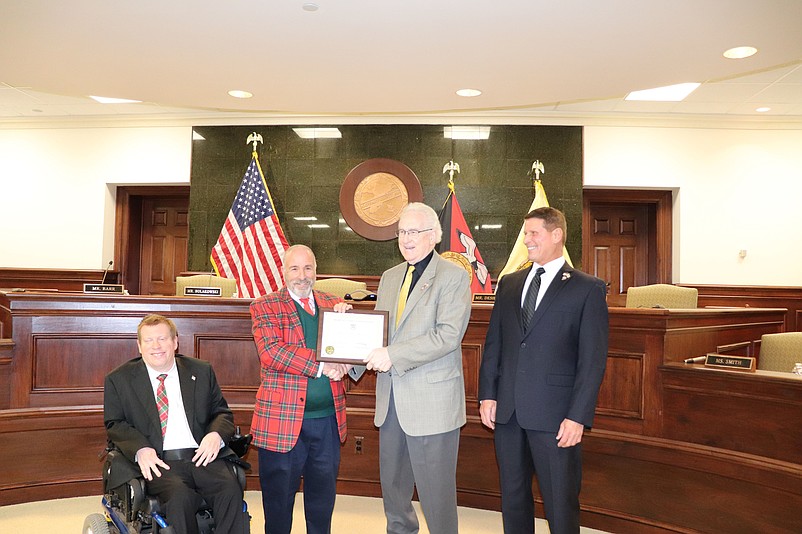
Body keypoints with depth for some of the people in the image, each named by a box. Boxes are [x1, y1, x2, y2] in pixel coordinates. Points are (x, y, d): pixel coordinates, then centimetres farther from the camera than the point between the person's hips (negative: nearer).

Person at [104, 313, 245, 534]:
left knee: (231, 490, -27)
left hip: (203, 456, 2)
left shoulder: (201, 371, 15)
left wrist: (216, 435, -7)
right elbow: (114, 424, 9)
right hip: (159, 461, -2)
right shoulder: (119, 379, 12)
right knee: (180, 496, -33)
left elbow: (222, 412, 18)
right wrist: (140, 449, -11)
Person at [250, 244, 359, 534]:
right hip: (283, 418, -4)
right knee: (279, 498, 11)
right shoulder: (264, 306, -2)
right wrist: (320, 366, -18)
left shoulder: (334, 304, 11)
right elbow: (271, 352, -16)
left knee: (323, 496, 17)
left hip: (329, 418, 4)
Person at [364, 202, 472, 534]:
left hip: (432, 400, -6)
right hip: (391, 398, 7)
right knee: (392, 486, 19)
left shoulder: (454, 276, -8)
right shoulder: (389, 277, 13)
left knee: (436, 492, 4)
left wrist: (393, 355, -22)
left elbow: (448, 335, -19)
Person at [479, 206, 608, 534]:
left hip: (554, 415, -4)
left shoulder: (588, 289, -3)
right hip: (506, 411, 5)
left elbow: (593, 359, -7)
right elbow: (493, 343, 12)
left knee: (561, 506, 6)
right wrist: (487, 394, 3)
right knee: (512, 498, 16)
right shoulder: (509, 284, 12)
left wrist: (578, 417, -12)